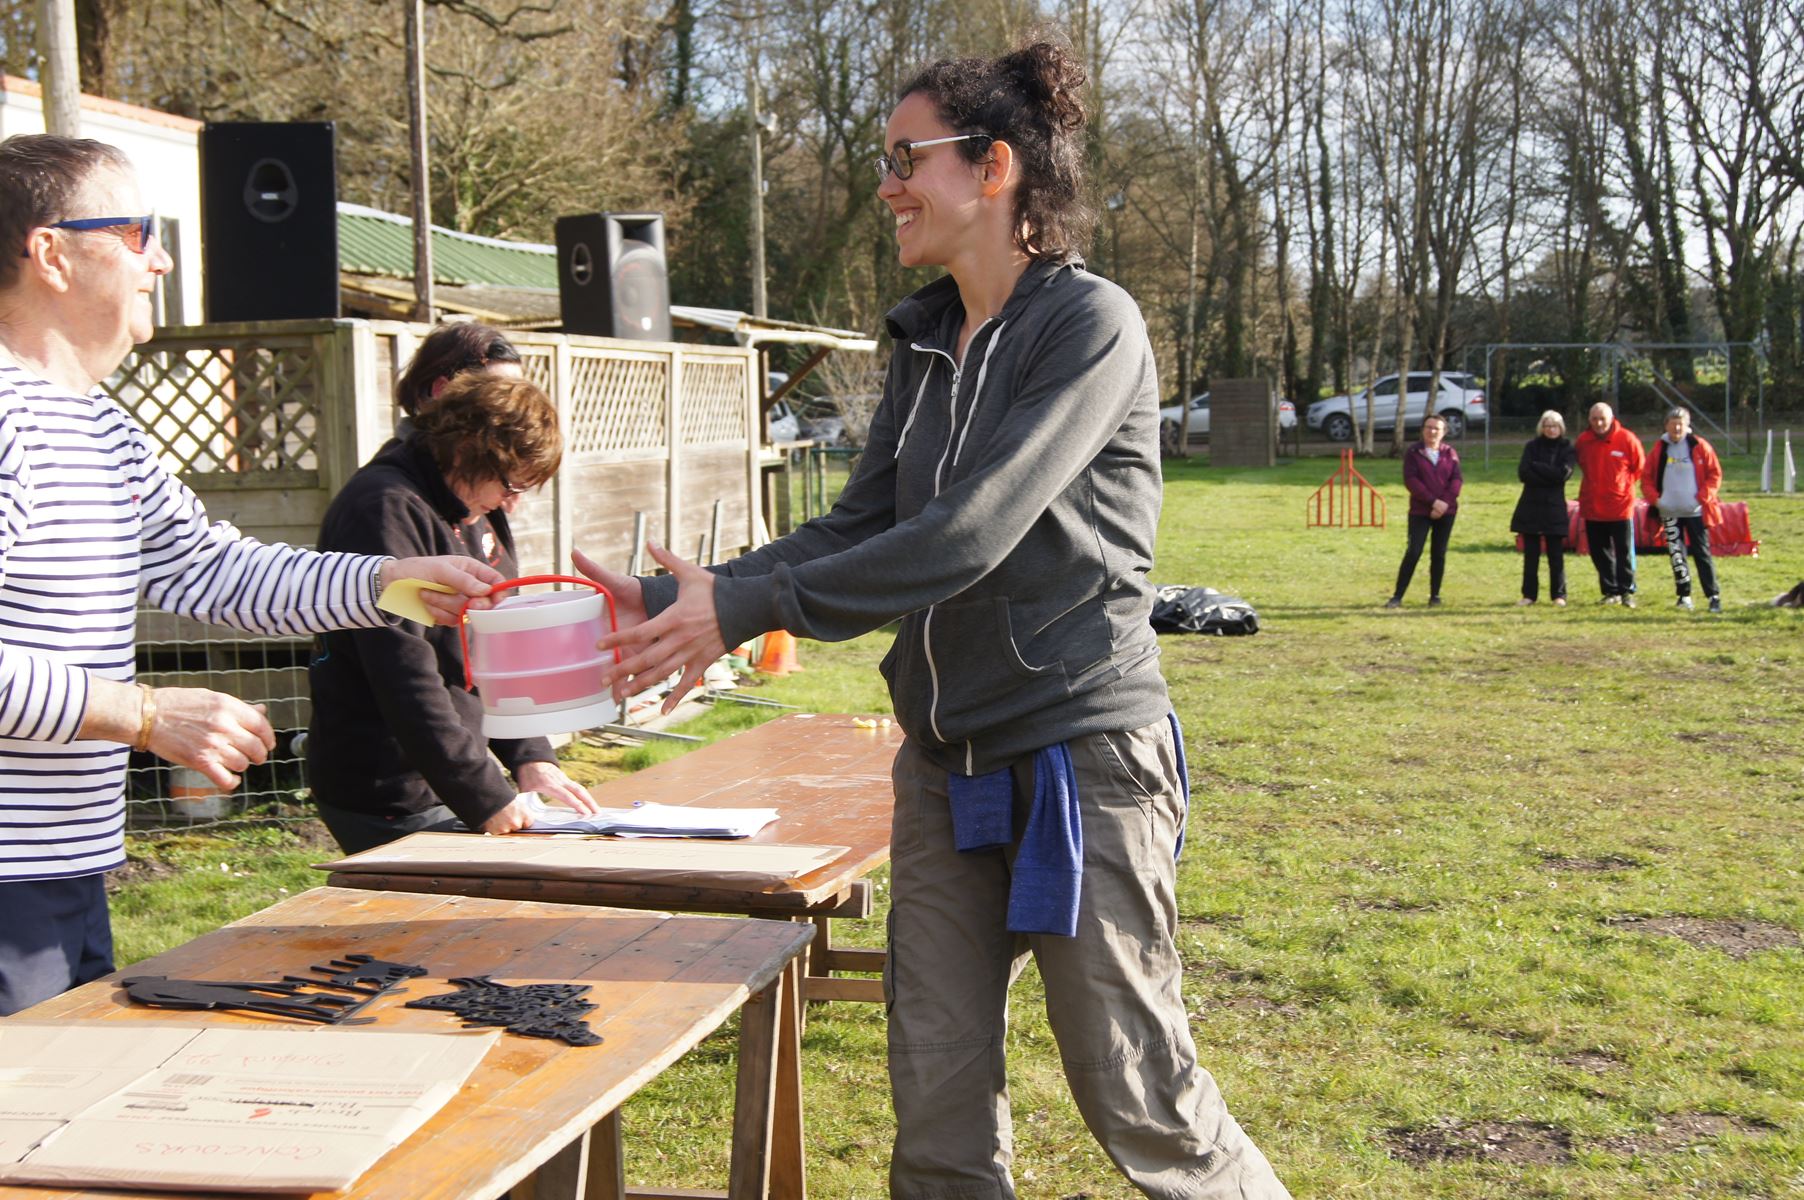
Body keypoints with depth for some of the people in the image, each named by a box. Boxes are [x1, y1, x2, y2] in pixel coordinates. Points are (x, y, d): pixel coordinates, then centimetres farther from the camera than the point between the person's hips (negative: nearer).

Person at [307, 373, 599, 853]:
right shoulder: (387, 511, -17)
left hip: (461, 776, 9)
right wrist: (485, 797, -21)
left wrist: (531, 757, 7)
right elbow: (404, 677, -23)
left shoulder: (478, 516, 14)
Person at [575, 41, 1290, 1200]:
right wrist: (672, 602, -4)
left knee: (1139, 1098, 2)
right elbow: (859, 527, 9)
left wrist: (745, 608, -23)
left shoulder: (1091, 324, -13)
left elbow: (969, 537, -22)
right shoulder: (926, 341, 11)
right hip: (947, 759, 7)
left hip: (1083, 754, -7)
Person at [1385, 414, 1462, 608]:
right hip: (1420, 511, -3)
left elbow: (1457, 481, -1)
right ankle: (1397, 596, -7)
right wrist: (1433, 501, -18)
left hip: (1446, 511, 3)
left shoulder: (1451, 453, 7)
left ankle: (1435, 595, 13)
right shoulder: (1413, 453, 0)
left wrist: (1445, 503, -16)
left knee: (1439, 554, 5)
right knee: (1413, 552, -9)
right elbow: (1410, 480, -10)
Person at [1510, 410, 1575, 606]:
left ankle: (1558, 595, 6)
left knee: (1556, 554, 0)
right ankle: (1529, 594, 9)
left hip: (1554, 508, -1)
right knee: (1530, 553, 3)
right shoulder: (1532, 446, 6)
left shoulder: (1566, 448, 4)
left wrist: (1536, 467, -10)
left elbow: (1563, 473, -12)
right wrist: (1550, 477, -13)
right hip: (1530, 507, 1)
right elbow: (1523, 473, -8)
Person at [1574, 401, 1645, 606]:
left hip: (1621, 506, -3)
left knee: (1625, 552, 0)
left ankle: (1627, 591, 7)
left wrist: (1624, 482, 7)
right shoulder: (1583, 441, 0)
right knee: (1600, 552, 8)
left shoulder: (1627, 439, -8)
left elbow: (1639, 467, 5)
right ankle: (1610, 591, 17)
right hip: (1592, 506, 3)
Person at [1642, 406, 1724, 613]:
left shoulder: (1699, 447, -2)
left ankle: (1713, 596, 0)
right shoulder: (1659, 449, 5)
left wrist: (1703, 497, -10)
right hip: (1669, 512, 3)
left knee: (1702, 553, -2)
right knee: (1676, 554, 4)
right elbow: (1646, 477, 9)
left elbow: (1715, 474, 0)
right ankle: (1684, 595, 12)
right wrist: (1654, 498, -5)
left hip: (1695, 511, -2)